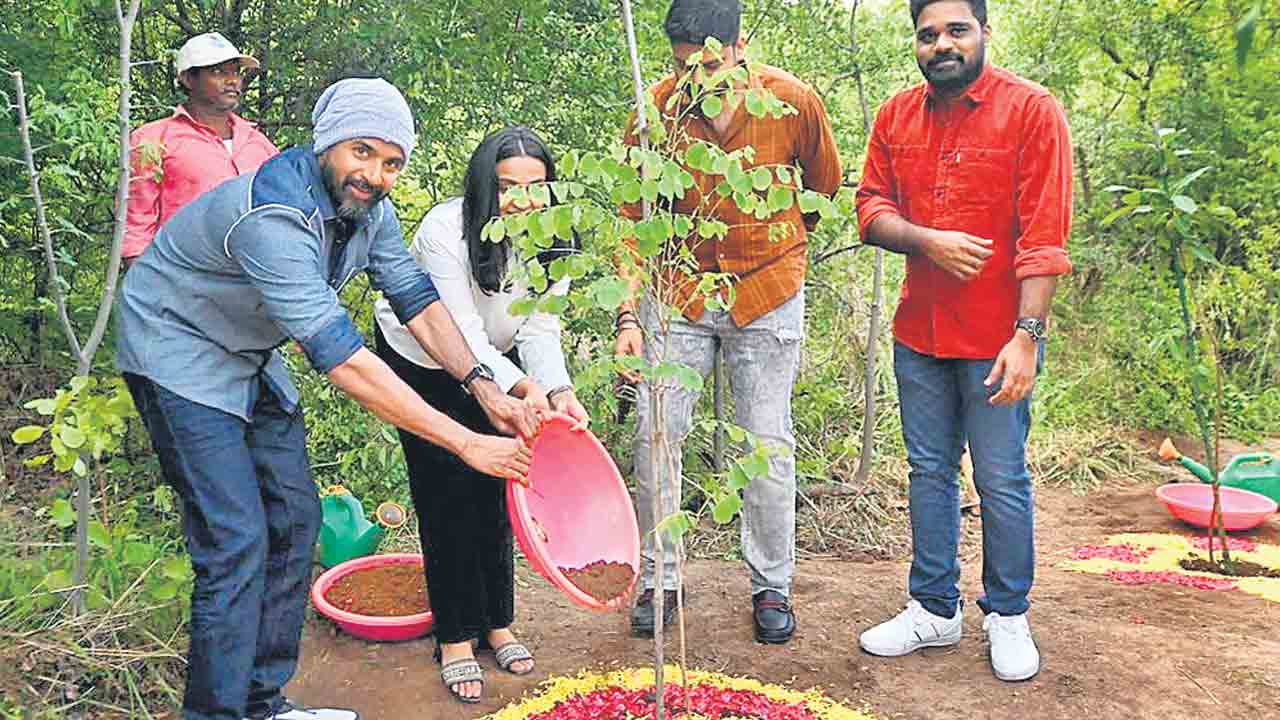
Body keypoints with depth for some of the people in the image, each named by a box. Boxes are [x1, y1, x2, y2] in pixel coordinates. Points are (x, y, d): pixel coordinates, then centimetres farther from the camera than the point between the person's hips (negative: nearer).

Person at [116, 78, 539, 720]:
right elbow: (342, 361, -41)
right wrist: (466, 443, -40)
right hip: (179, 350, -8)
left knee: (295, 519, 7)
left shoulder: (368, 209, -8)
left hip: (252, 357, 9)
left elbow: (416, 299, -2)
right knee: (237, 540, -14)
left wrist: (482, 385, -17)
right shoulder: (273, 216, -36)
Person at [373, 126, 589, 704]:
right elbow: (462, 336, -36)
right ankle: (455, 638, 7)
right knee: (446, 494, -4)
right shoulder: (444, 231, -33)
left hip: (494, 361, 4)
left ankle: (497, 623, 19)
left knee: (493, 490, 4)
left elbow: (540, 330, -19)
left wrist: (558, 390, -37)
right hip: (420, 359, -4)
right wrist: (522, 387, -49)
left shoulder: (550, 243, -16)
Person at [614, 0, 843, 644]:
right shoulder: (655, 111, -11)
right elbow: (634, 222, -7)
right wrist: (629, 314, -16)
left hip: (768, 292, -1)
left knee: (768, 444, 4)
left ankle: (772, 586, 21)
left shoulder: (794, 102, -12)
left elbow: (824, 187, 7)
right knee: (655, 432, -1)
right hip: (677, 289, 1)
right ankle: (658, 580, 17)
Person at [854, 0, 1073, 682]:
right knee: (929, 473, 13)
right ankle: (934, 609, 28)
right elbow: (871, 207, 5)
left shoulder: (1031, 109, -8)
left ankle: (1008, 617, 24)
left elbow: (1044, 236, -13)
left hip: (997, 338, -4)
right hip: (918, 334, 5)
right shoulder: (896, 116, 7)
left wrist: (1027, 335, -19)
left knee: (1002, 481, 5)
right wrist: (929, 241, -14)